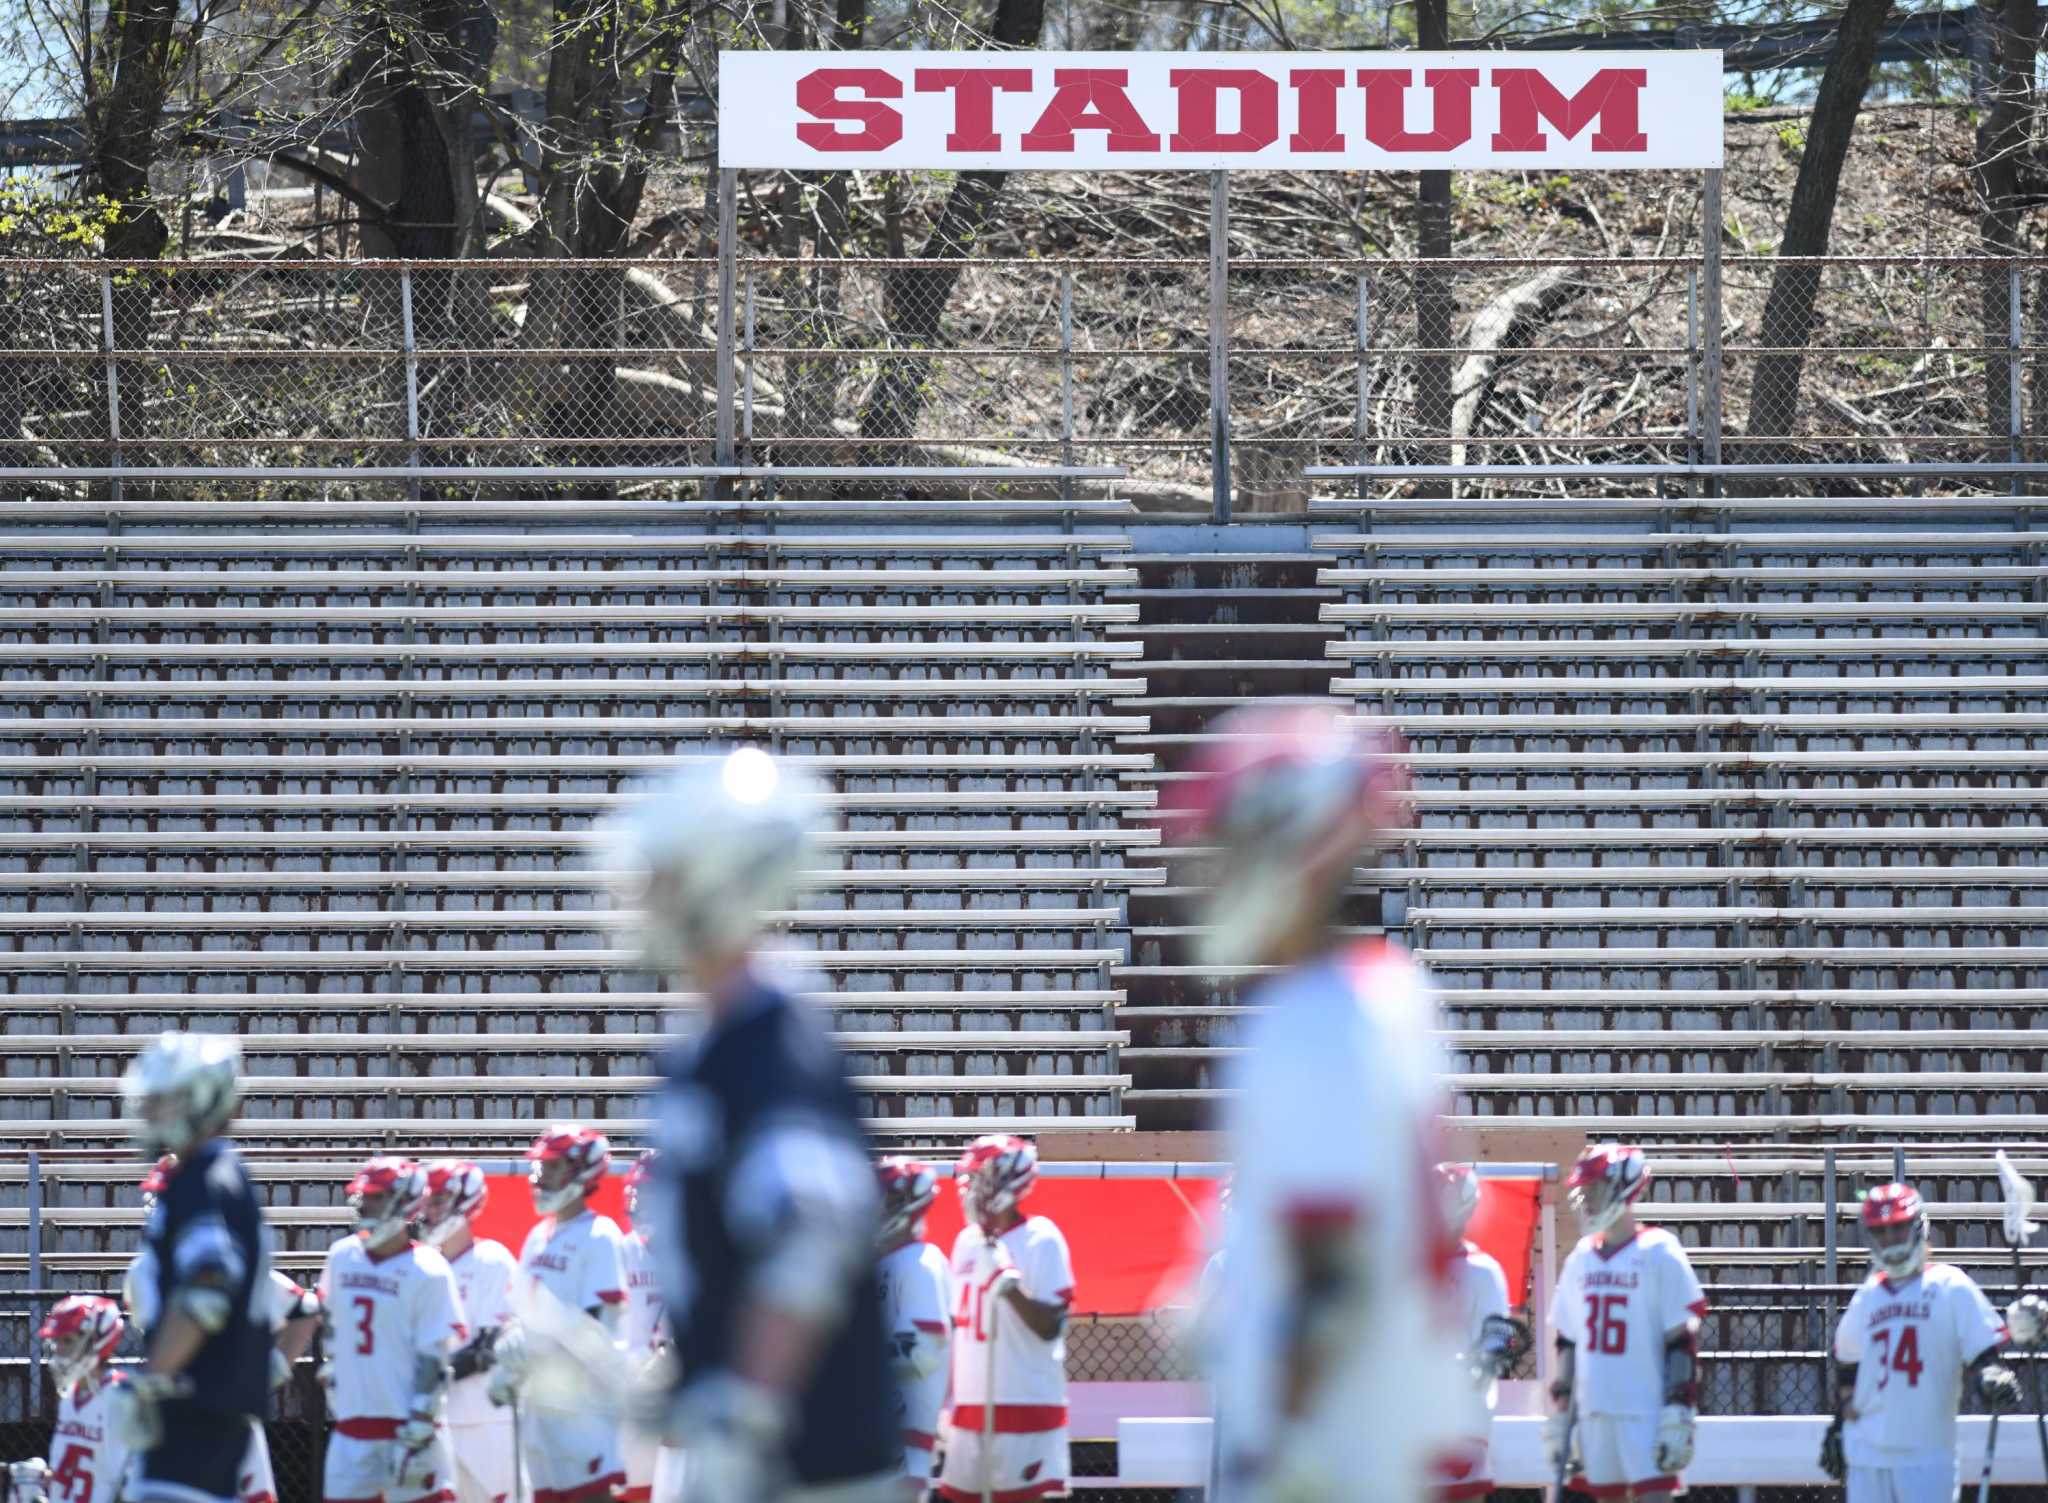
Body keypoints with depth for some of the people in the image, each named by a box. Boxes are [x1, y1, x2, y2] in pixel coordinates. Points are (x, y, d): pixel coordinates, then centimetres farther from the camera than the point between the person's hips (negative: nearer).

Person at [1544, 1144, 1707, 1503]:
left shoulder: (1659, 1255, -5)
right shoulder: (1580, 1261, 13)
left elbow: (1683, 1343, -8)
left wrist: (1679, 1416, -14)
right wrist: (1559, 1413, 16)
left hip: (1645, 1414, -6)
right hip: (1594, 1414, 6)